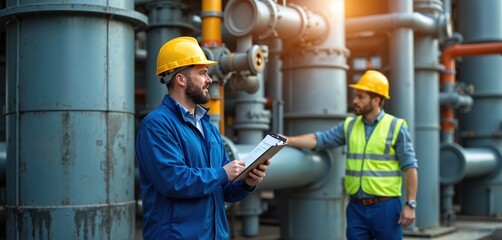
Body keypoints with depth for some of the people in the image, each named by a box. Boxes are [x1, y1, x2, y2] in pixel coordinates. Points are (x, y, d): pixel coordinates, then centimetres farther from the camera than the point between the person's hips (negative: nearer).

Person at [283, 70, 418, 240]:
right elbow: (320, 139, 5)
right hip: (356, 207, 4)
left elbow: (410, 166, -5)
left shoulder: (396, 127, -4)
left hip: (385, 207, -4)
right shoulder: (350, 125, 8)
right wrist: (287, 140, -5)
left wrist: (410, 204, -9)